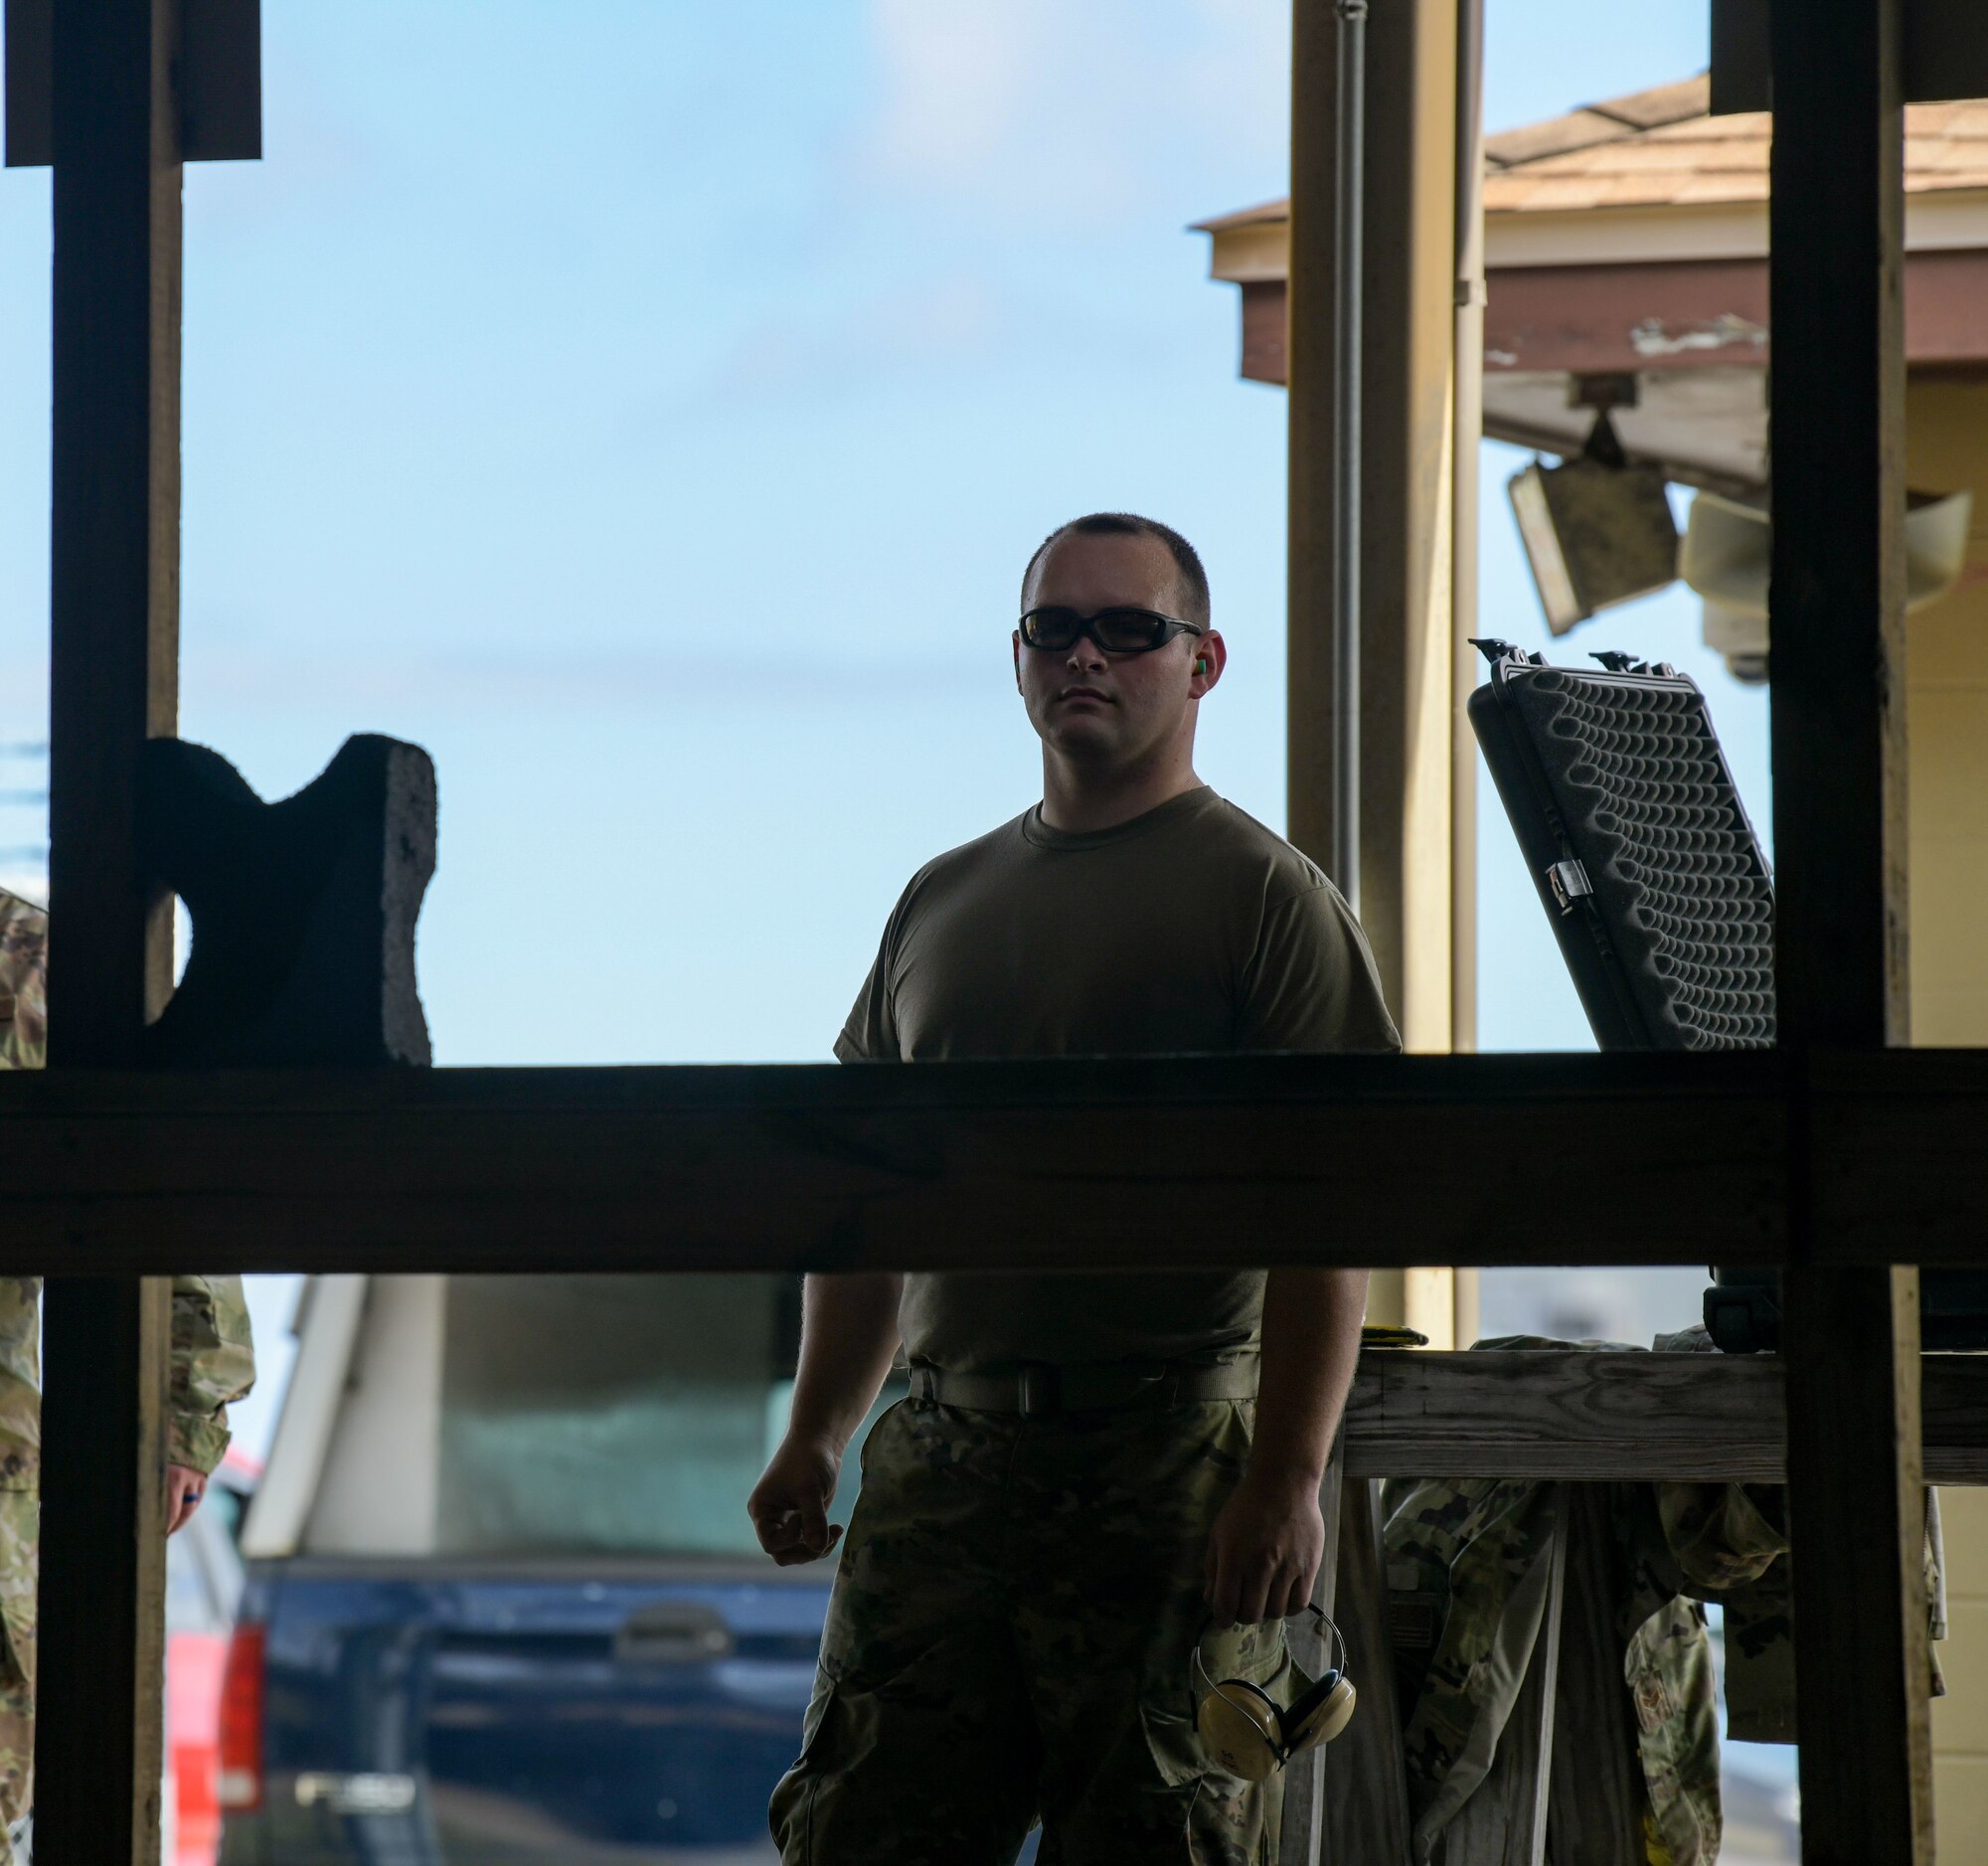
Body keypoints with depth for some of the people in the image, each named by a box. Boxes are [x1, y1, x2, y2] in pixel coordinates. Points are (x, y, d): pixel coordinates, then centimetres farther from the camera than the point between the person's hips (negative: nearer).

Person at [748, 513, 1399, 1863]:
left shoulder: (1264, 894, -1)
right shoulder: (943, 902, 18)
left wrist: (1288, 1481, -17)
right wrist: (817, 1434, 14)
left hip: (1175, 1454, -6)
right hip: (944, 1450, 6)